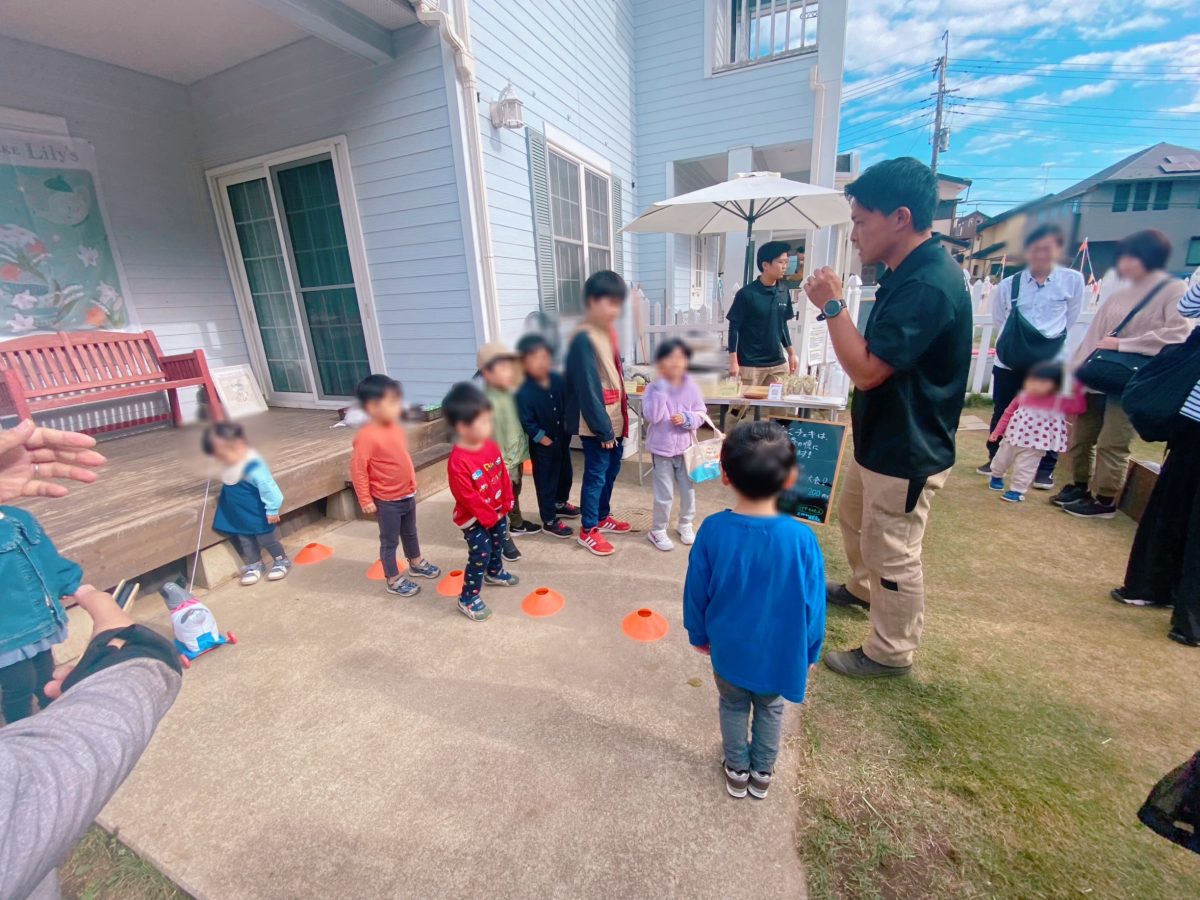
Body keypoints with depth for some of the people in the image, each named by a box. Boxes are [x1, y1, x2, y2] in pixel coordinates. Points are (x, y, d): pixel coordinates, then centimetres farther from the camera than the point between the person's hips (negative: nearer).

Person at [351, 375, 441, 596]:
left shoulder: (396, 427, -2)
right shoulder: (367, 436, -25)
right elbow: (358, 469, -21)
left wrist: (412, 483, 16)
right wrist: (365, 500, -17)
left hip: (407, 494, 8)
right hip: (386, 501, -7)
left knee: (410, 533, 26)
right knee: (389, 541, 10)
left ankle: (416, 563, 48)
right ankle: (393, 580, 27)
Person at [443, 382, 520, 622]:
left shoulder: (492, 446, -8)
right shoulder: (458, 462, -31)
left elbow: (503, 476, 2)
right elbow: (468, 497, -26)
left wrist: (506, 503, 1)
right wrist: (489, 517, -17)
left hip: (497, 511, 8)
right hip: (474, 518, -8)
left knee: (498, 544, 26)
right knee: (480, 555, -1)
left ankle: (494, 572, 53)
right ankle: (468, 598, 16)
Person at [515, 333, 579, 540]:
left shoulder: (558, 380, -5)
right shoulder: (524, 392, -23)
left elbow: (568, 404, 8)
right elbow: (527, 422, -20)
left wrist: (567, 427, 5)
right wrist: (545, 440, -17)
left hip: (563, 438, 7)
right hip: (542, 445, -7)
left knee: (565, 473, 23)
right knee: (546, 481, 6)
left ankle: (561, 504, 48)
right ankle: (549, 521, 22)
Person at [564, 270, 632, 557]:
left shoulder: (609, 332, 8)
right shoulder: (584, 340, -20)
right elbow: (588, 390, -21)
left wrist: (621, 418, 15)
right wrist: (603, 429, -17)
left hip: (615, 418, 9)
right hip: (596, 424, -9)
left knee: (611, 470, 19)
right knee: (596, 474, 3)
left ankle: (603, 518, 37)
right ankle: (588, 530, 20)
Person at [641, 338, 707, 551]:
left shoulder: (691, 386, -4)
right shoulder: (654, 388, -13)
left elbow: (701, 413, 2)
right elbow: (652, 416, -25)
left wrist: (688, 419, -19)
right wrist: (660, 390, -28)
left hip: (686, 447, 4)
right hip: (662, 449, -3)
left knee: (688, 490, 16)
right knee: (664, 495, 4)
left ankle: (686, 524, 39)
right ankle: (658, 530, 24)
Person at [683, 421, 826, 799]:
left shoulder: (712, 530, -24)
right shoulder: (801, 538, -26)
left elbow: (696, 593, -11)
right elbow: (813, 605, -13)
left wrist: (699, 635, 9)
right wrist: (809, 652, 6)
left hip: (728, 649, 0)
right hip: (779, 653, 0)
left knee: (733, 707, 28)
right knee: (770, 709, 29)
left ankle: (737, 771, 47)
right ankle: (762, 774, 48)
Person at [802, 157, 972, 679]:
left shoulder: (929, 285, -26)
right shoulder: (906, 272, 6)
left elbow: (867, 370, -27)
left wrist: (832, 306, -20)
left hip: (907, 452, -10)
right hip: (879, 438, 10)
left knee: (893, 554, 5)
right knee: (855, 518, 27)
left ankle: (890, 653, 26)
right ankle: (862, 588, 52)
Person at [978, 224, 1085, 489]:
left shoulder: (1073, 280, -3)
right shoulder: (1008, 285, -2)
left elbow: (1071, 319, 6)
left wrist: (1049, 341, 7)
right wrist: (1014, 340, 7)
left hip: (1049, 363, -1)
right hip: (1009, 361, 1)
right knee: (1001, 412, 11)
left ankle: (1046, 469, 20)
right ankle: (994, 458, 28)